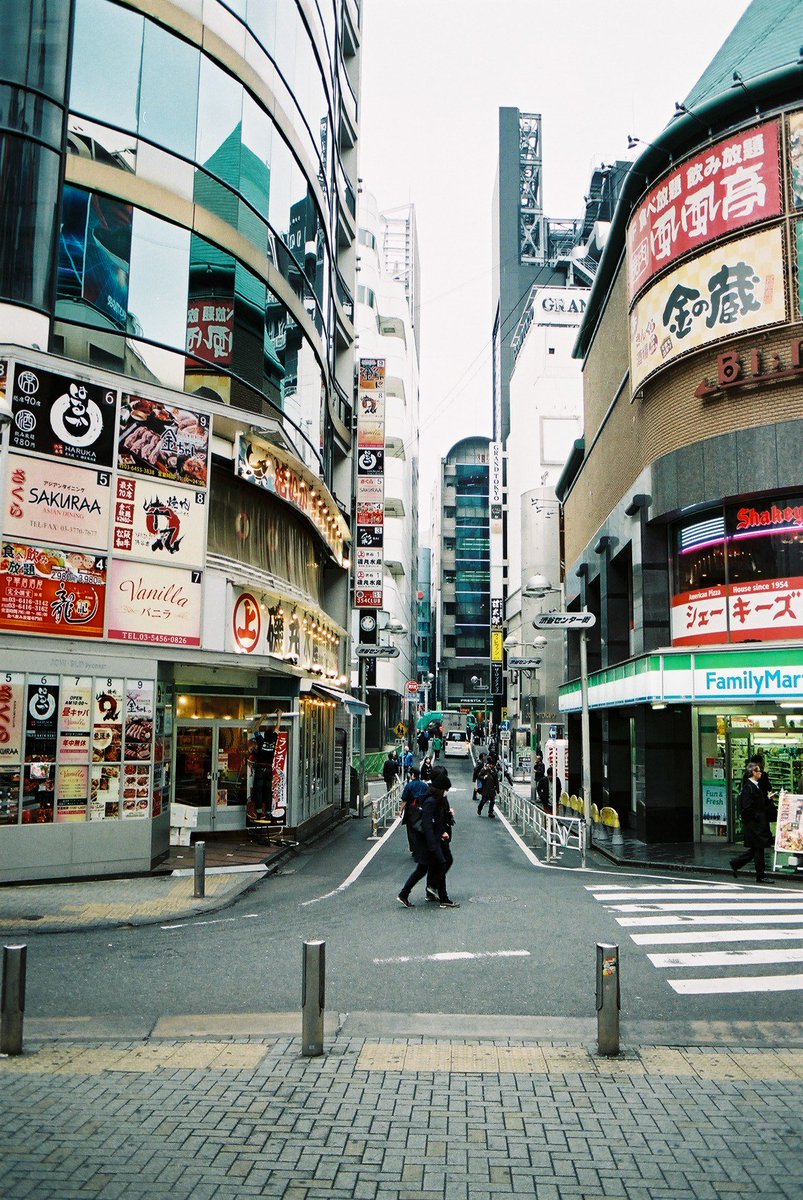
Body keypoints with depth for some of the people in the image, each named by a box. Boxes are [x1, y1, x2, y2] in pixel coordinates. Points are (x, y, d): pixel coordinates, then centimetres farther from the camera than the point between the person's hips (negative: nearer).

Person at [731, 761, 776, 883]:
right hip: (754, 823, -10)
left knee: (756, 849, 13)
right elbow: (747, 807, -20)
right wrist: (757, 817, -17)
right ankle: (760, 876, 6)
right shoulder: (748, 787, -17)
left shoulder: (756, 786, 13)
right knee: (758, 848, -2)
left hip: (760, 822, 10)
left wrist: (768, 798, 7)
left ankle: (735, 863, 23)